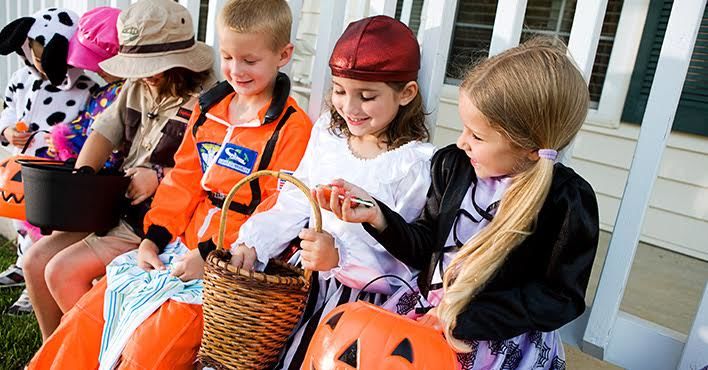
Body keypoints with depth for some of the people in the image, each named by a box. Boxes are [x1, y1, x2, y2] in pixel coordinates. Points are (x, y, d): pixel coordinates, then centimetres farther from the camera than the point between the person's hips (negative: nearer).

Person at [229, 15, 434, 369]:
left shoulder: (415, 165, -17)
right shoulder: (328, 131, 2)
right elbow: (294, 202, 6)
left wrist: (341, 258, -29)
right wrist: (253, 243, -8)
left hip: (362, 293, -5)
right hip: (306, 274, 6)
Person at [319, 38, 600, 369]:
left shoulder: (568, 200, -16)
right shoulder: (453, 164, -4)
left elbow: (560, 299, -12)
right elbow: (425, 247, 3)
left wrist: (465, 318, -18)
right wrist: (376, 214, -15)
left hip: (505, 336, -4)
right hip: (429, 309, 5)